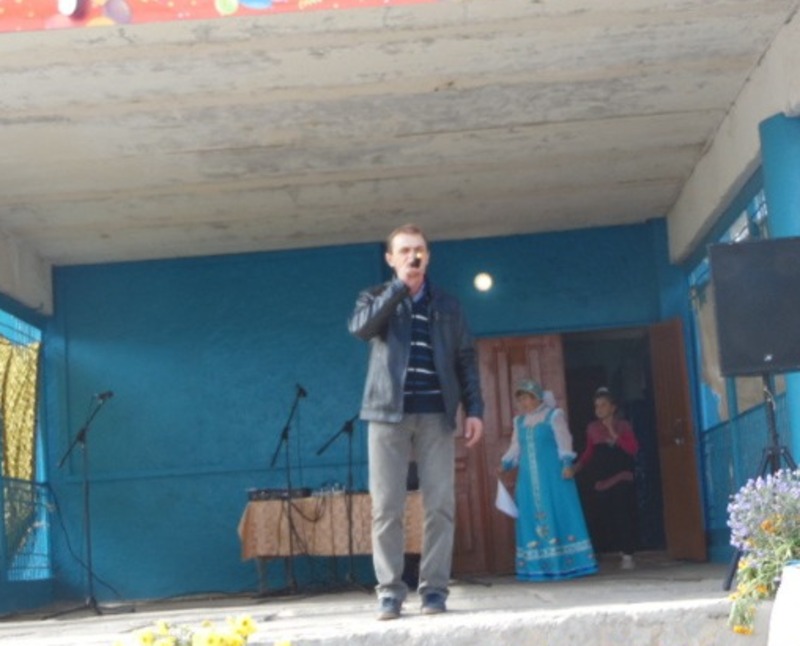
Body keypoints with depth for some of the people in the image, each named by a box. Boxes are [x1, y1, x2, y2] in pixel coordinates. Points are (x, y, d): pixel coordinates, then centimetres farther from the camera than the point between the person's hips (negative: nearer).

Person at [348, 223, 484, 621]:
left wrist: (474, 409, 1)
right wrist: (400, 286, -14)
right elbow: (360, 328, -12)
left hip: (436, 415, 1)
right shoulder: (376, 298, 11)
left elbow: (466, 359, 12)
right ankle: (390, 591, 2)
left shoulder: (447, 306, 15)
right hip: (388, 413, -1)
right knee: (386, 507, -3)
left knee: (439, 505, -3)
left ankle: (434, 588, 4)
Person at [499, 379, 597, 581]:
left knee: (559, 515, -5)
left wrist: (566, 462, -18)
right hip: (529, 479, 5)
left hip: (553, 476, -5)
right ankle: (539, 566, 4)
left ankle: (566, 563, -1)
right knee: (532, 518, 1)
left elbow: (563, 441, -7)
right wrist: (505, 464, 6)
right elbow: (515, 448, 18)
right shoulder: (519, 421, 15)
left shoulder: (553, 416, 0)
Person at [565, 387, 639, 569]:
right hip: (601, 482, 2)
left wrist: (613, 434, -10)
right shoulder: (593, 428, 10)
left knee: (624, 515, -9)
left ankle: (627, 556, -4)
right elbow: (588, 454, 12)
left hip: (622, 479, -2)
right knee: (606, 516, -2)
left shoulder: (623, 426, 5)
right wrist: (575, 468, -1)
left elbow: (633, 449, -8)